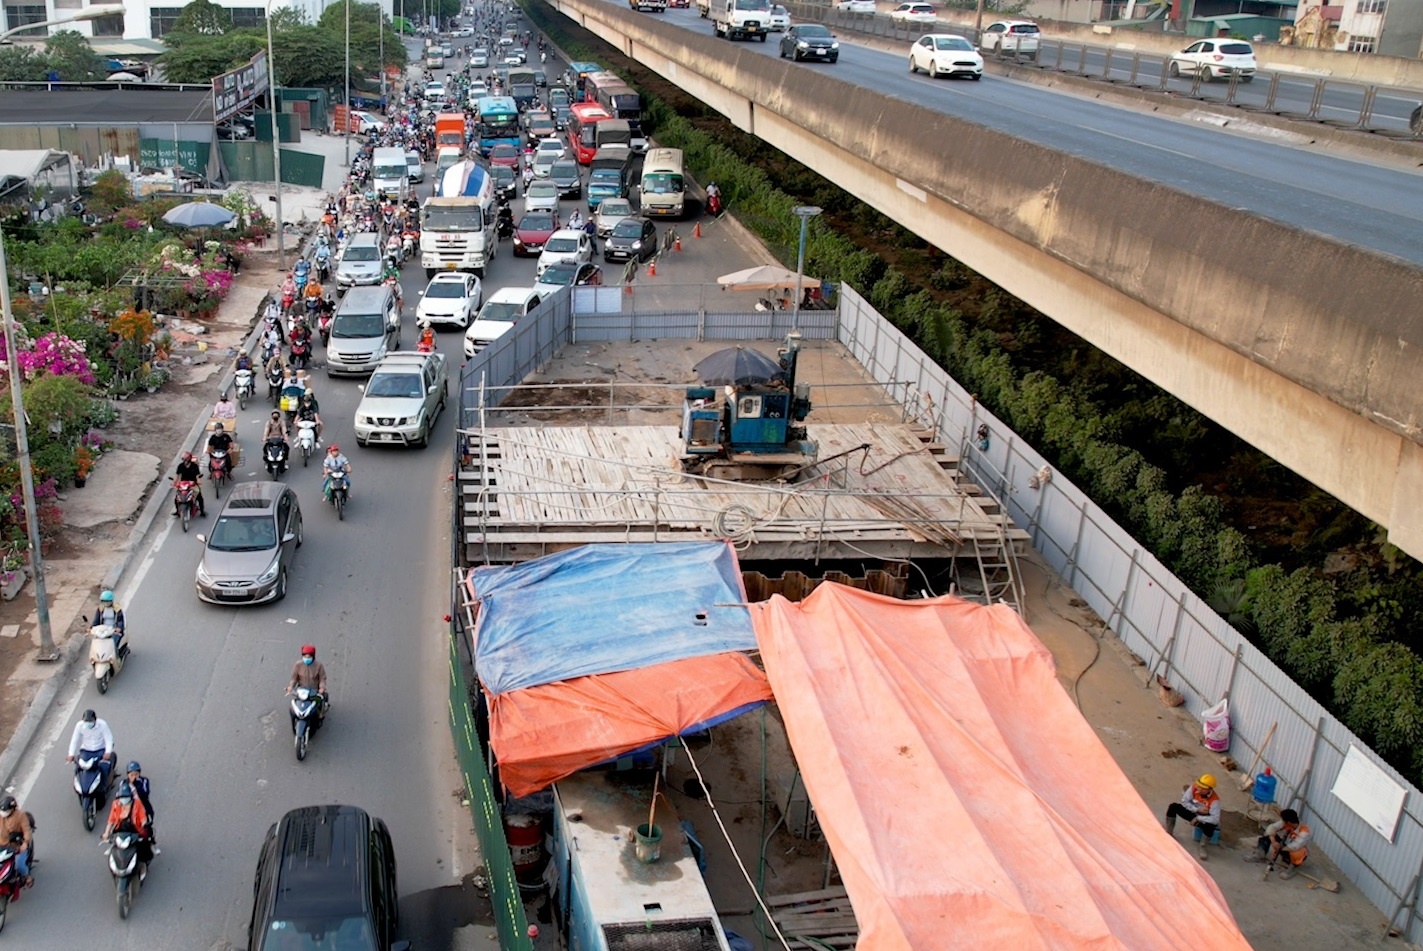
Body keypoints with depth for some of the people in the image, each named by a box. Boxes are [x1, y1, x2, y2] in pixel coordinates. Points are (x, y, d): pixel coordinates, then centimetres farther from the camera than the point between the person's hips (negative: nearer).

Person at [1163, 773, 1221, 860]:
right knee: (1173, 807, -19)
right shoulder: (1194, 788, -21)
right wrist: (1197, 809, -23)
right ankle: (1169, 833, -1)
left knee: (1210, 826, -39)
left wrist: (1198, 818, -30)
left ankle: (1201, 847, -11)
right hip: (1193, 813, 4)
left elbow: (1215, 819, -35)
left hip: (1204, 818, -4)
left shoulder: (1215, 799, -31)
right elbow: (1184, 802, -12)